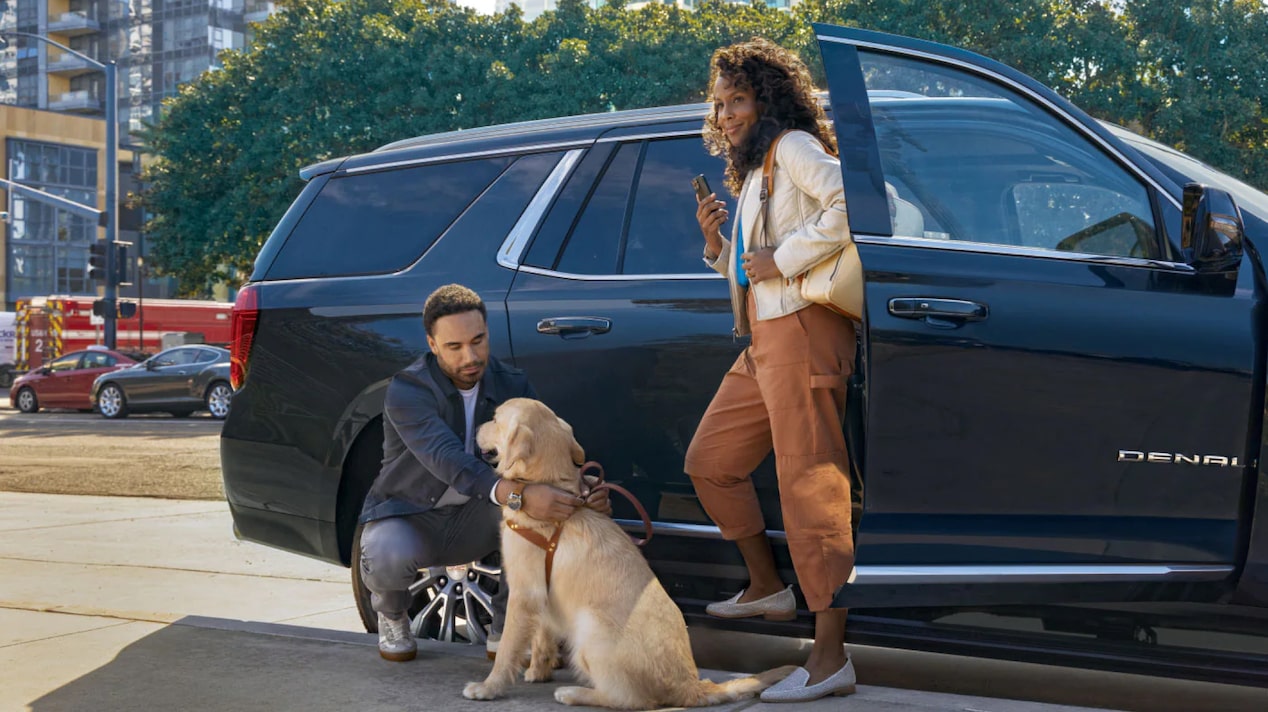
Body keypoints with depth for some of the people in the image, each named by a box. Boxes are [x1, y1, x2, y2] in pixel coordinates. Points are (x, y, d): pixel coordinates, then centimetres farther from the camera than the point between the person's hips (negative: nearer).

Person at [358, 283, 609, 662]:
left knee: (540, 503, -27)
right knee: (388, 558, -38)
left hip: (470, 519, 4)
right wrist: (518, 494, -56)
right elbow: (447, 460, -40)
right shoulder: (407, 390, -24)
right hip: (407, 517, -3)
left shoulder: (513, 386, -8)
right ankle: (391, 611, 2)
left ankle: (504, 630, -11)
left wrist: (585, 490, -36)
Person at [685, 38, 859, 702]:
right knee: (709, 462, 17)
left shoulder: (793, 147, -3)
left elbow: (849, 203, -22)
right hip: (764, 341, 10)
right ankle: (767, 588, 31)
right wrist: (718, 241, 9)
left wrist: (781, 259, -19)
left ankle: (830, 657, -15)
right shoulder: (751, 171, 24)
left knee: (808, 485, -14)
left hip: (802, 328, -10)